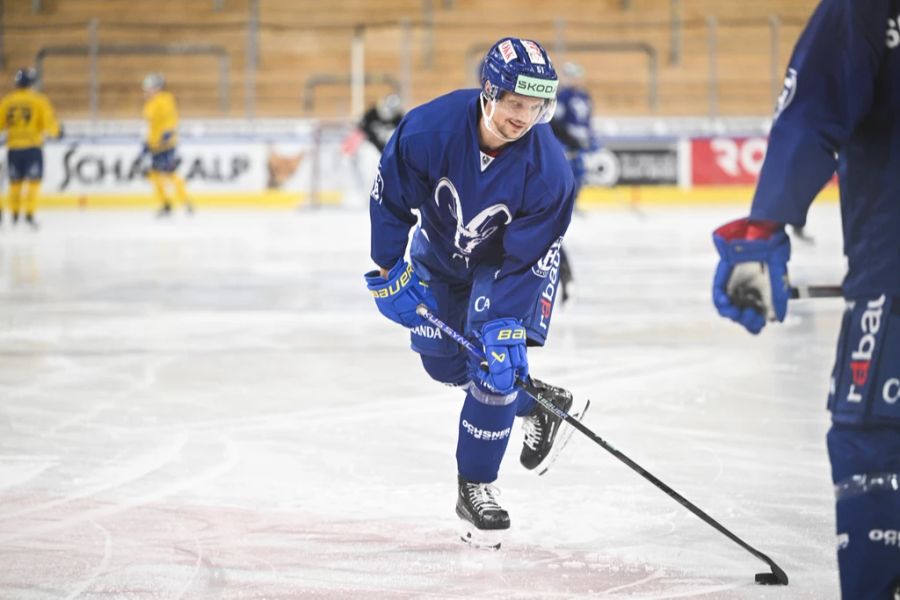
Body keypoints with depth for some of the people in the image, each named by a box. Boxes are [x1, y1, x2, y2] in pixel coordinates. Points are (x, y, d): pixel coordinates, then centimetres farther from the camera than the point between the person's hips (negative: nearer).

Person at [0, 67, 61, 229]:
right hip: (33, 146, -3)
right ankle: (29, 214, -11)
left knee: (15, 181, 16)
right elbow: (48, 122, -9)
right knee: (33, 181, 0)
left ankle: (14, 215, 21)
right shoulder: (39, 100, -7)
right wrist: (56, 131, 11)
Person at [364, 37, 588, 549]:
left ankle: (476, 488, -1)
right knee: (443, 361, 10)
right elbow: (389, 195, -16)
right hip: (441, 251, 3)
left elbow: (528, 261, -27)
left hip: (507, 261, -3)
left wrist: (506, 328, -33)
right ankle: (535, 402, 35)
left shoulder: (549, 171, -34)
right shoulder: (429, 128, -33)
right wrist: (391, 271, -15)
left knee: (495, 363, -16)